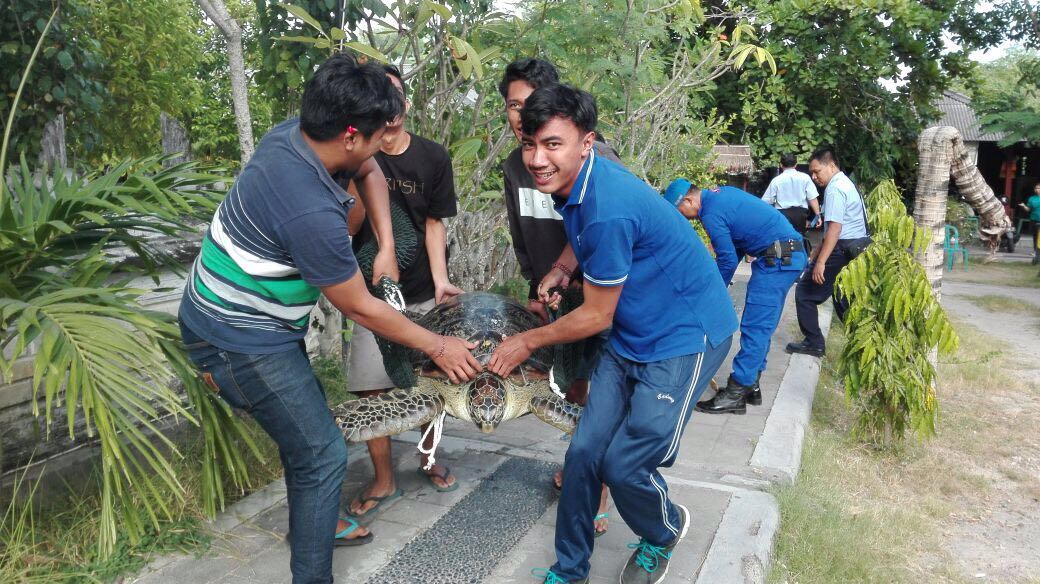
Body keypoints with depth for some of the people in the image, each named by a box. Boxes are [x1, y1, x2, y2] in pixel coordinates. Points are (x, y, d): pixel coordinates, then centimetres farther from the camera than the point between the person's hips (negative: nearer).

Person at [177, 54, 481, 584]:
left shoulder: (292, 132, -7)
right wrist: (439, 347, -7)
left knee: (307, 424, 22)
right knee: (323, 453, -3)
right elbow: (359, 308, -19)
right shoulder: (311, 212, -33)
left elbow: (369, 173, 13)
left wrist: (386, 249, 2)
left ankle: (313, 523, 43)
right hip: (241, 342, -9)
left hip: (223, 312, 9)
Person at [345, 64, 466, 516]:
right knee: (372, 390, -1)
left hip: (424, 290, 2)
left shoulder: (432, 157, -1)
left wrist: (440, 280, -8)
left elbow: (434, 223, 0)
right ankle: (383, 481, 17)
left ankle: (430, 457, 35)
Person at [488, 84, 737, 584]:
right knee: (584, 453, 5)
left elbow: (596, 317, -18)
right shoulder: (571, 184, -2)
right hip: (632, 335, 8)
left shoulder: (608, 209, -30)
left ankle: (665, 530, 27)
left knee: (622, 464, -8)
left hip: (685, 337, -8)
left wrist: (528, 342, -5)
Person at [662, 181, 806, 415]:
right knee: (762, 326, 13)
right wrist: (718, 271, 15)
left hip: (778, 260, -10)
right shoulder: (720, 193, 13)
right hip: (791, 254, 10)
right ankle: (750, 386, 19)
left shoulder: (711, 214, -17)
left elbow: (728, 260, -14)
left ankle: (736, 395, -7)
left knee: (755, 328, -10)